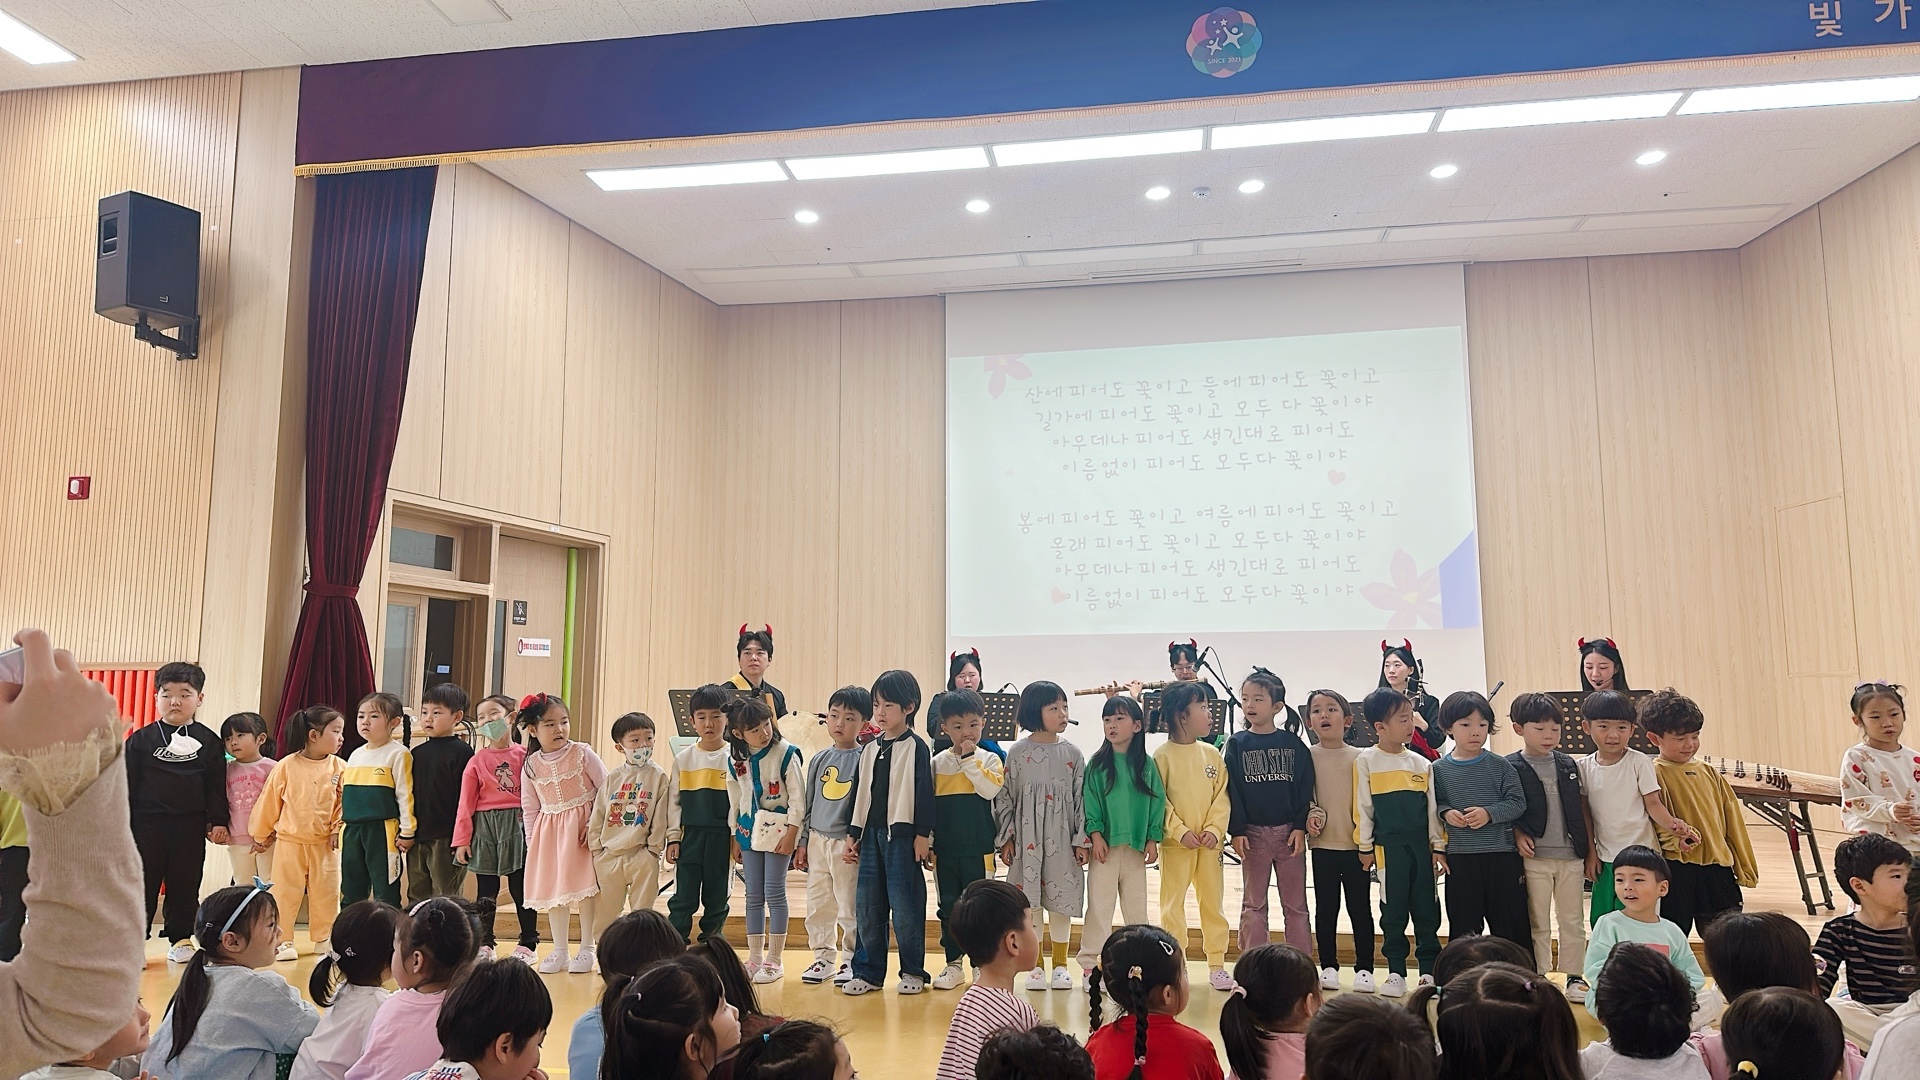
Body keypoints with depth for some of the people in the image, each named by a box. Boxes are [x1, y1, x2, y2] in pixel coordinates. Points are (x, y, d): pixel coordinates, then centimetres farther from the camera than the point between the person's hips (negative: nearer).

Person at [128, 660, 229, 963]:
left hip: (191, 827, 1)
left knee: (186, 884, 8)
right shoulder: (141, 739, 1)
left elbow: (217, 785, 6)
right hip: (147, 824, -1)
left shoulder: (209, 741, 4)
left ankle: (181, 939, 19)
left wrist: (218, 821, 2)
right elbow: (128, 784, 2)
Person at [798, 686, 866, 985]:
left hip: (847, 842, -5)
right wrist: (803, 842, 13)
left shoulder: (864, 759, -7)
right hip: (818, 840, 5)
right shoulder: (819, 760, 9)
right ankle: (823, 956, 25)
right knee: (817, 904, 11)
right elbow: (809, 802, 14)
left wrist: (855, 839, -15)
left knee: (850, 906, 1)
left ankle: (850, 959, 15)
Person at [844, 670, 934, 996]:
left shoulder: (916, 748, -4)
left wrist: (923, 835, -12)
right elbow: (859, 792, 16)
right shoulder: (869, 750, 13)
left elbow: (924, 793, -8)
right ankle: (868, 972, 16)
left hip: (902, 835, -6)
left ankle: (913, 972, 11)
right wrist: (853, 834, 13)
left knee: (905, 905, -2)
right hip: (871, 834, 6)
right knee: (868, 904, 7)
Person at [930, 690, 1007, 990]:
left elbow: (991, 790, -18)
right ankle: (953, 963, 19)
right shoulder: (937, 762, 7)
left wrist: (970, 760, -16)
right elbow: (926, 803, 10)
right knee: (948, 906, 8)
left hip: (978, 848, -3)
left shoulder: (989, 759, 1)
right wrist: (927, 841, 7)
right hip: (945, 849, 3)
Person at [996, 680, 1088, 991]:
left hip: (1062, 837, 1)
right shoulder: (1018, 752, -1)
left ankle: (1059, 964, 19)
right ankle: (1036, 965, 17)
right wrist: (1007, 837, -2)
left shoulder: (1071, 753, 2)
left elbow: (1081, 798, 2)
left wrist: (1082, 840, -2)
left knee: (1061, 898, 5)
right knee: (1031, 899, 4)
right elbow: (1006, 797, 2)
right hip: (1027, 838, -1)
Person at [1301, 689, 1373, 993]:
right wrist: (1310, 815, -15)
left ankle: (1364, 968, 17)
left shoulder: (1359, 757, -1)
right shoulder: (1307, 757, 1)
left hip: (1355, 844, -1)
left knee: (1360, 908, 7)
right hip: (1322, 844, 1)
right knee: (1325, 908, 9)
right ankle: (1328, 967, 19)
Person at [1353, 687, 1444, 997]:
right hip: (1388, 846, -3)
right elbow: (1362, 807, -1)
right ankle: (1396, 972, 13)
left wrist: (1438, 845, 6)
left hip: (1421, 845, 3)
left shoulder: (1421, 763, 7)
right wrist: (1365, 847, -1)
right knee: (1393, 910, 3)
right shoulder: (1366, 761, -3)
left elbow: (1432, 807, 10)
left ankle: (1429, 970, 16)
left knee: (1427, 909, 6)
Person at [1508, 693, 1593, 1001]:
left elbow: (1581, 810, 13)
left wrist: (1590, 849, 10)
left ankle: (1575, 978, 21)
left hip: (1571, 856, 3)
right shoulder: (1510, 768, -5)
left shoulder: (1569, 765, 7)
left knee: (1573, 921, 10)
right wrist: (1518, 835, -16)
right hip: (1535, 857, -3)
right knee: (1538, 923, 6)